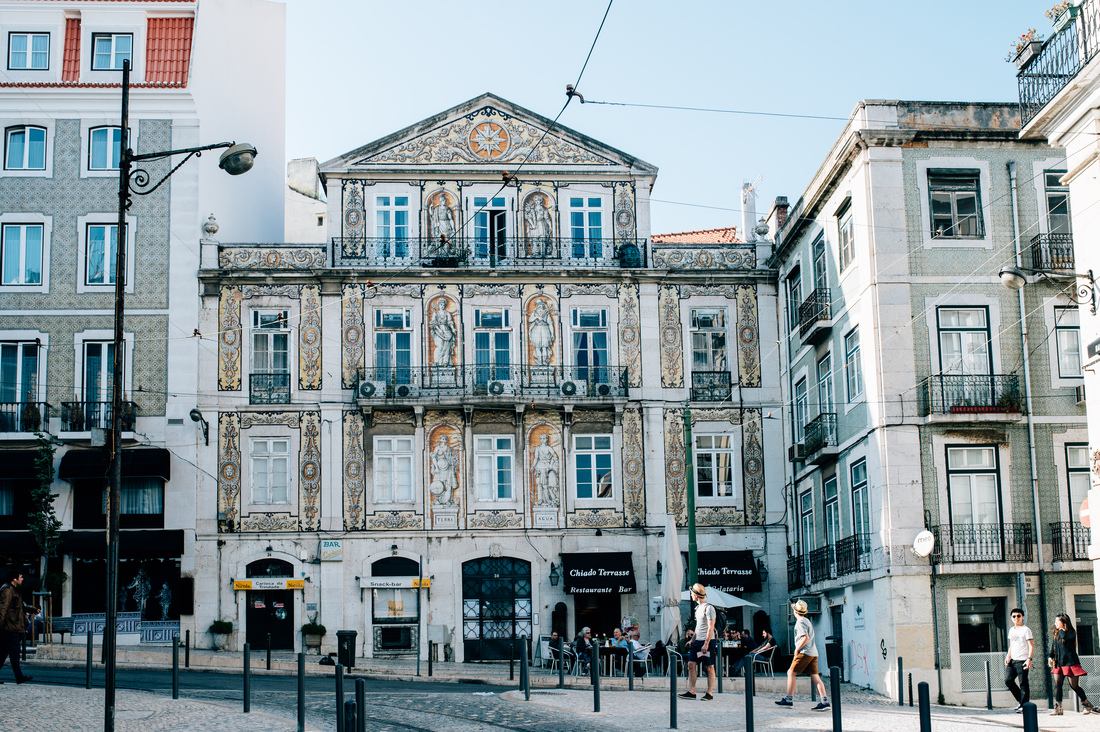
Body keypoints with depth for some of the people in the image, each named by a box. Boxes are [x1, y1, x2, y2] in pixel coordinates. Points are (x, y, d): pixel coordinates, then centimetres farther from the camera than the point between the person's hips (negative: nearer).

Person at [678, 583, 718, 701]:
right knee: (691, 664, 3)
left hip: (707, 641, -9)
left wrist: (706, 644, -20)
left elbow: (711, 627, -17)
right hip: (697, 641, 9)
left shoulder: (708, 608, -13)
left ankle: (709, 693, 4)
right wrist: (693, 639, 19)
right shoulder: (698, 607, 15)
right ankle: (691, 692, 4)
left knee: (709, 668, -1)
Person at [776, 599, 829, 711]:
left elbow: (805, 638, -22)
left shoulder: (800, 622, -10)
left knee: (791, 673, 0)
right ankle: (825, 701, -6)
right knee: (815, 676, 3)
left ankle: (788, 699, 0)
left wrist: (797, 649, -13)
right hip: (813, 652, 9)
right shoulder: (807, 620, 20)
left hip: (804, 652, -9)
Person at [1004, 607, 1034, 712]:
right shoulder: (1011, 630, 18)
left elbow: (1031, 645, -8)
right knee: (1008, 680, 0)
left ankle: (1024, 705, -1)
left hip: (1022, 660, -7)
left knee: (1023, 683, -6)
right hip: (1012, 660, 7)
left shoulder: (1025, 630, -3)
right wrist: (1008, 656, 9)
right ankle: (1020, 699, 15)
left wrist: (1029, 659, -19)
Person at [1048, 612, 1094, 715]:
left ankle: (1087, 705, 14)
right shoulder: (1055, 634, 13)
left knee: (1074, 686, -3)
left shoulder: (1071, 632, -5)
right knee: (1057, 685, -4)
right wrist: (1051, 657, 1)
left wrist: (1061, 629, -9)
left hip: (1070, 662, -6)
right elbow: (1053, 648, 15)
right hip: (1059, 663, 6)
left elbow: (1064, 638, -26)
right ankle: (1058, 708, -5)